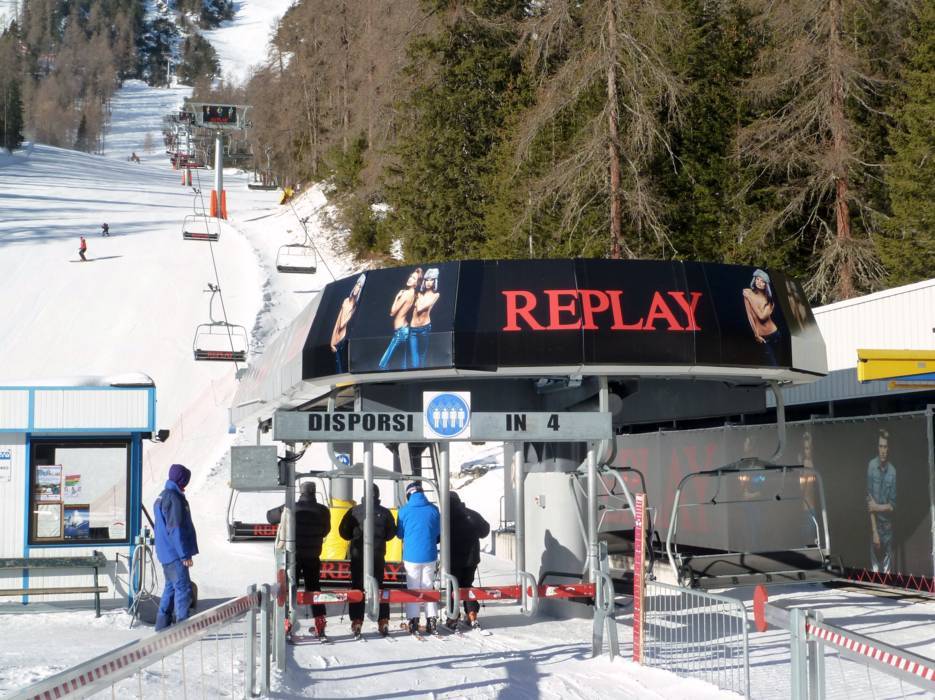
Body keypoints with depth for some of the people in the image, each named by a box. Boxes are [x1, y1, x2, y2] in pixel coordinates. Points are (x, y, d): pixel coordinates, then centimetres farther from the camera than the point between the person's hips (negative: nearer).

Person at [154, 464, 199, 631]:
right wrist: (185, 555, -18)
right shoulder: (174, 498, -16)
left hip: (166, 553, 10)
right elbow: (175, 529, -20)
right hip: (175, 554, -10)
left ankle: (162, 624, 18)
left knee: (171, 586, 15)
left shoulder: (162, 497, 16)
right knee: (183, 588, -9)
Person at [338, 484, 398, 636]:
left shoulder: (354, 511, -7)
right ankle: (383, 622, 6)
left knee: (357, 588, 6)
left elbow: (343, 532, -2)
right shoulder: (384, 512, -5)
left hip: (358, 555, -1)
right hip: (378, 555, 1)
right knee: (379, 588, 10)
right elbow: (391, 534, 2)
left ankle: (357, 622, 2)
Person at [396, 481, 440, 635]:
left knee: (413, 588, 8)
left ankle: (413, 620, 5)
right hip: (429, 555, 1)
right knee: (428, 587, 11)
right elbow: (439, 532, 7)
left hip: (411, 555, -1)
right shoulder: (433, 509, -3)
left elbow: (400, 534, 5)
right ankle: (432, 619, 6)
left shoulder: (404, 511, -6)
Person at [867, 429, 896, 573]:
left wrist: (878, 507, -18)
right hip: (875, 524, -1)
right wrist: (874, 531, -13)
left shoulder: (893, 471, -6)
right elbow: (869, 500, -10)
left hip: (888, 525, 1)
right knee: (875, 569, 2)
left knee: (887, 570, 6)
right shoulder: (871, 466, -8)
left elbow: (893, 505, -1)